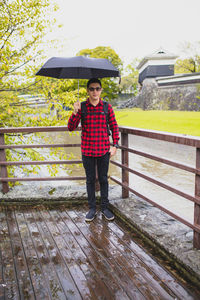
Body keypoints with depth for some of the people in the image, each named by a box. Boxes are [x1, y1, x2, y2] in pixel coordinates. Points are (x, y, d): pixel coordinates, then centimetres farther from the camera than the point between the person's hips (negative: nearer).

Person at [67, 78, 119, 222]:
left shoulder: (107, 107, 0)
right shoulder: (82, 107, -2)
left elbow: (114, 127, 7)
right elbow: (71, 128, -6)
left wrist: (115, 145, -1)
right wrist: (75, 112, -21)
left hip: (104, 150, 0)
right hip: (87, 151, 0)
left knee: (103, 179, 10)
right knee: (90, 180, 11)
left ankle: (105, 207, 25)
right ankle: (92, 208, 25)